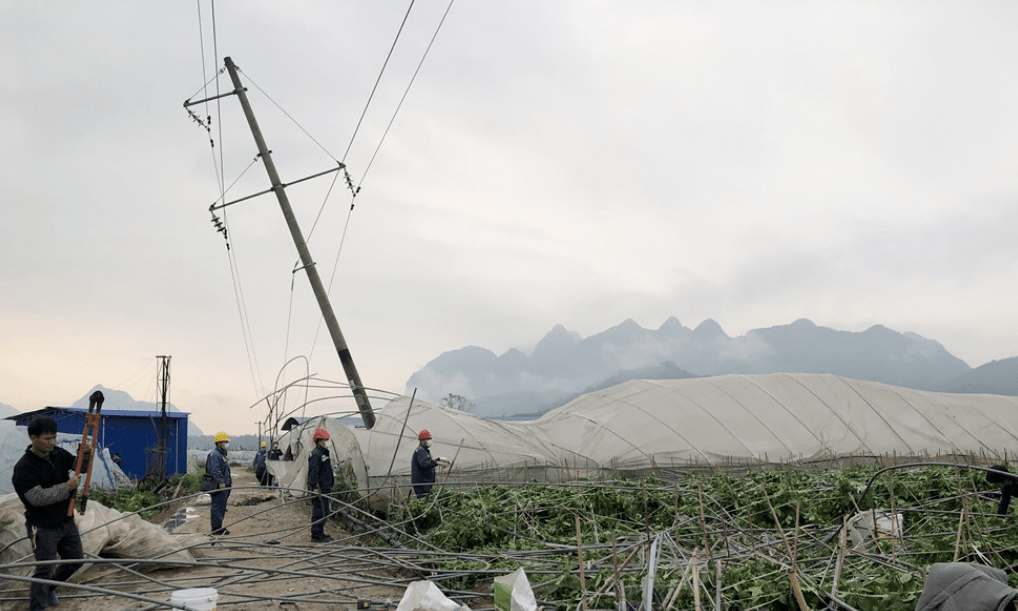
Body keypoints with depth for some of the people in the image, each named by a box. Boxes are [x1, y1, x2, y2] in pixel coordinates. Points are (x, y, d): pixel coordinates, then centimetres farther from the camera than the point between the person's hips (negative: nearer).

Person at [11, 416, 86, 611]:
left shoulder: (58, 453, 1)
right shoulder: (24, 467, -19)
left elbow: (79, 465, 7)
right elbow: (38, 497, -24)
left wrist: (85, 455, -14)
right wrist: (66, 487, -25)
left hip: (66, 521, 7)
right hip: (43, 528, -7)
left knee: (75, 560, 17)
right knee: (45, 569, -4)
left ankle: (49, 588, 40)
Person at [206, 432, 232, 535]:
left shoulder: (222, 454, 20)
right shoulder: (215, 455, -14)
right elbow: (215, 471, -23)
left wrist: (229, 479, 25)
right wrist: (221, 482, -26)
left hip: (223, 486, 11)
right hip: (218, 487, -11)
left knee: (221, 507, 14)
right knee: (218, 507, -7)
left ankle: (218, 527, 21)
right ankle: (216, 529, -3)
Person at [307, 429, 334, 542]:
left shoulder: (324, 453, 17)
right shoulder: (316, 454, -15)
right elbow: (313, 472, -21)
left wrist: (330, 485, 25)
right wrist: (315, 488, -25)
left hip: (325, 487, 10)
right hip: (319, 488, -10)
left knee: (323, 510, 14)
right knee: (318, 511, -7)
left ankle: (321, 533, 23)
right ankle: (315, 535, -1)